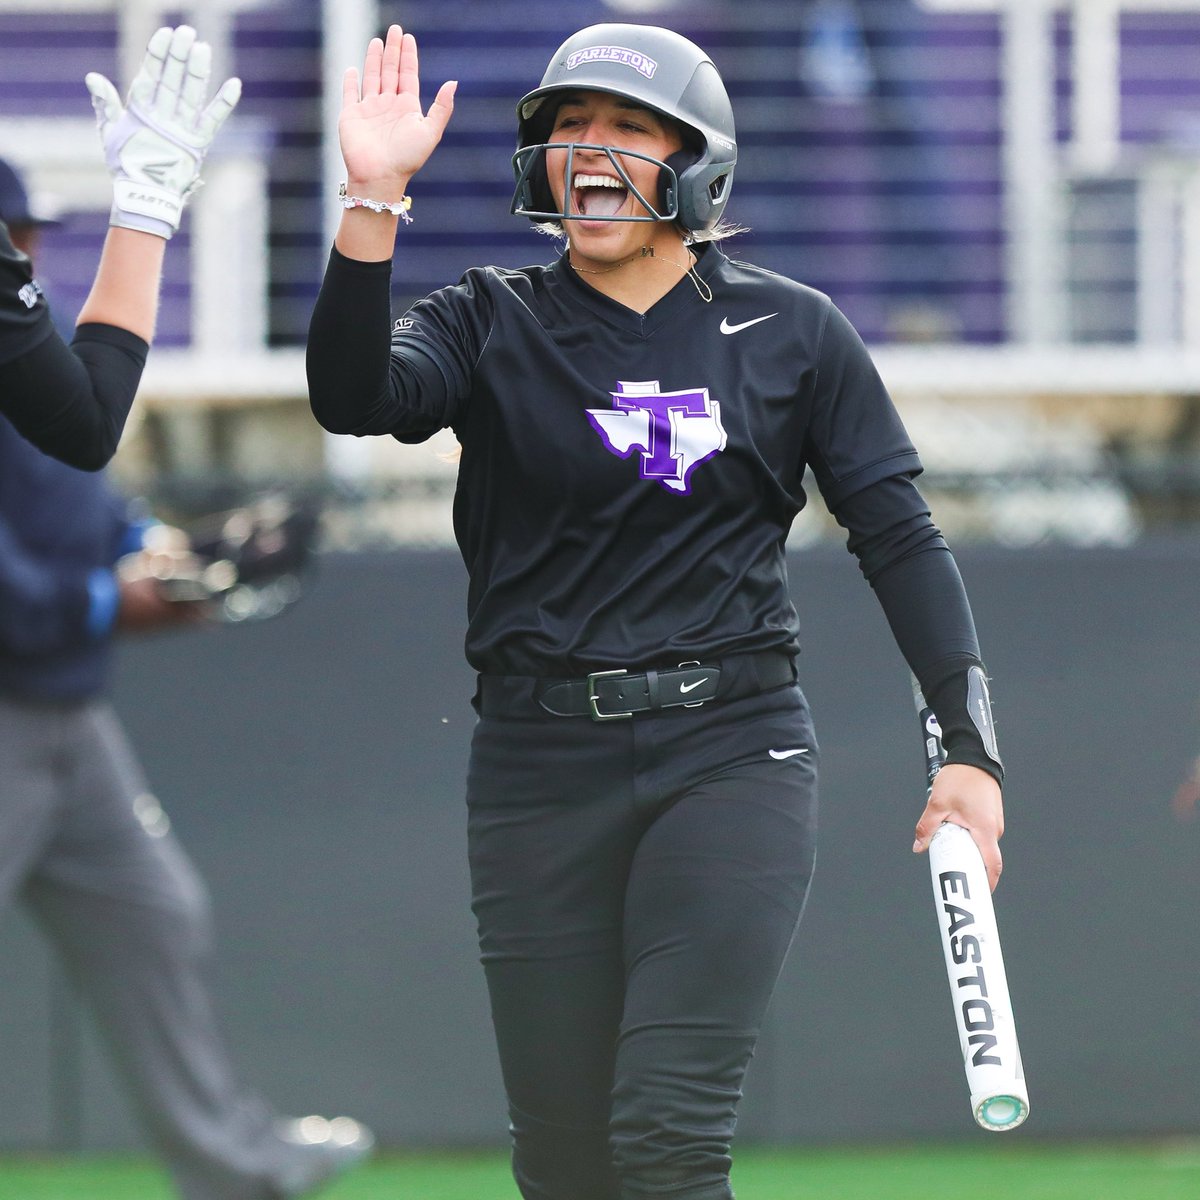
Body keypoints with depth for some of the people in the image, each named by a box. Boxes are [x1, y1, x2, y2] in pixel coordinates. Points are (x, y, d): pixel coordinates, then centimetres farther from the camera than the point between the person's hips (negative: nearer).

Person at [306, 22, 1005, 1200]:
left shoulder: (792, 334, 5)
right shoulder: (490, 326, 5)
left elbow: (899, 537, 6)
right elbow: (354, 396, -14)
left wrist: (969, 745, -3)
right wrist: (373, 199, -25)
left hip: (730, 756, -2)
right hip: (541, 765, 2)